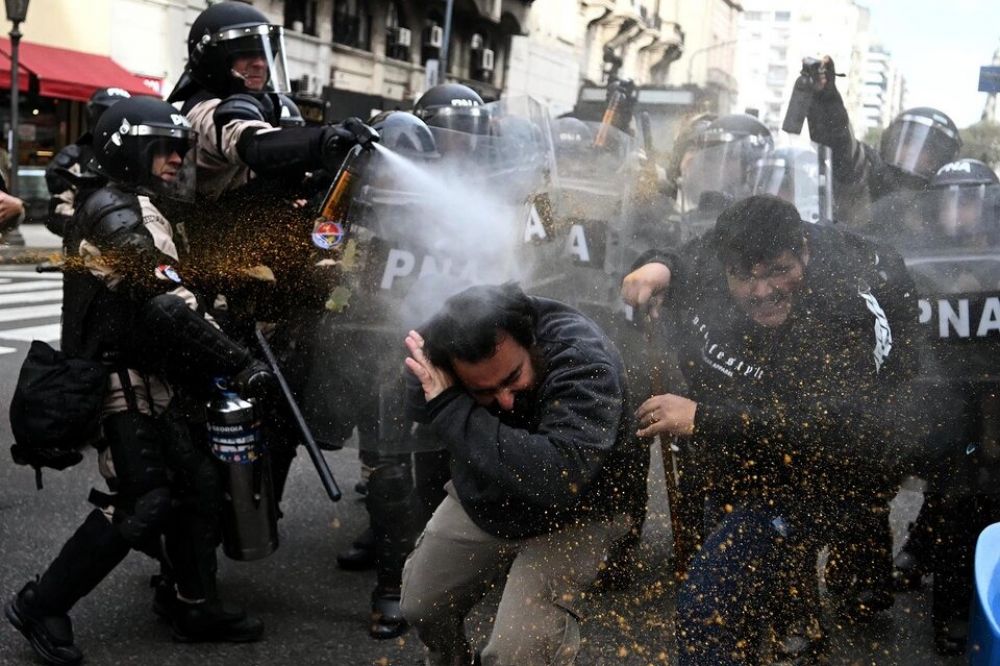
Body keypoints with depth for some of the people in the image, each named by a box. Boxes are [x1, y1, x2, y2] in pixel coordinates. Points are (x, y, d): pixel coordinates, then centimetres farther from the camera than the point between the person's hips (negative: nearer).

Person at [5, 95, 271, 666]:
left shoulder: (139, 210, 16)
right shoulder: (120, 215, -17)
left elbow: (165, 296, 20)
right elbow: (168, 307, -26)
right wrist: (239, 362, -29)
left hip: (150, 378, 10)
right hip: (125, 383, -10)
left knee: (199, 486, 10)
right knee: (144, 503, -11)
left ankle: (197, 607, 20)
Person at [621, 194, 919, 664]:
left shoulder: (849, 312, -26)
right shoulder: (711, 261, -8)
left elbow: (833, 424, -36)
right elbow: (678, 260, 15)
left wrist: (704, 418, -37)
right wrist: (657, 266, -11)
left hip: (802, 481, -9)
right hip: (728, 463, 9)